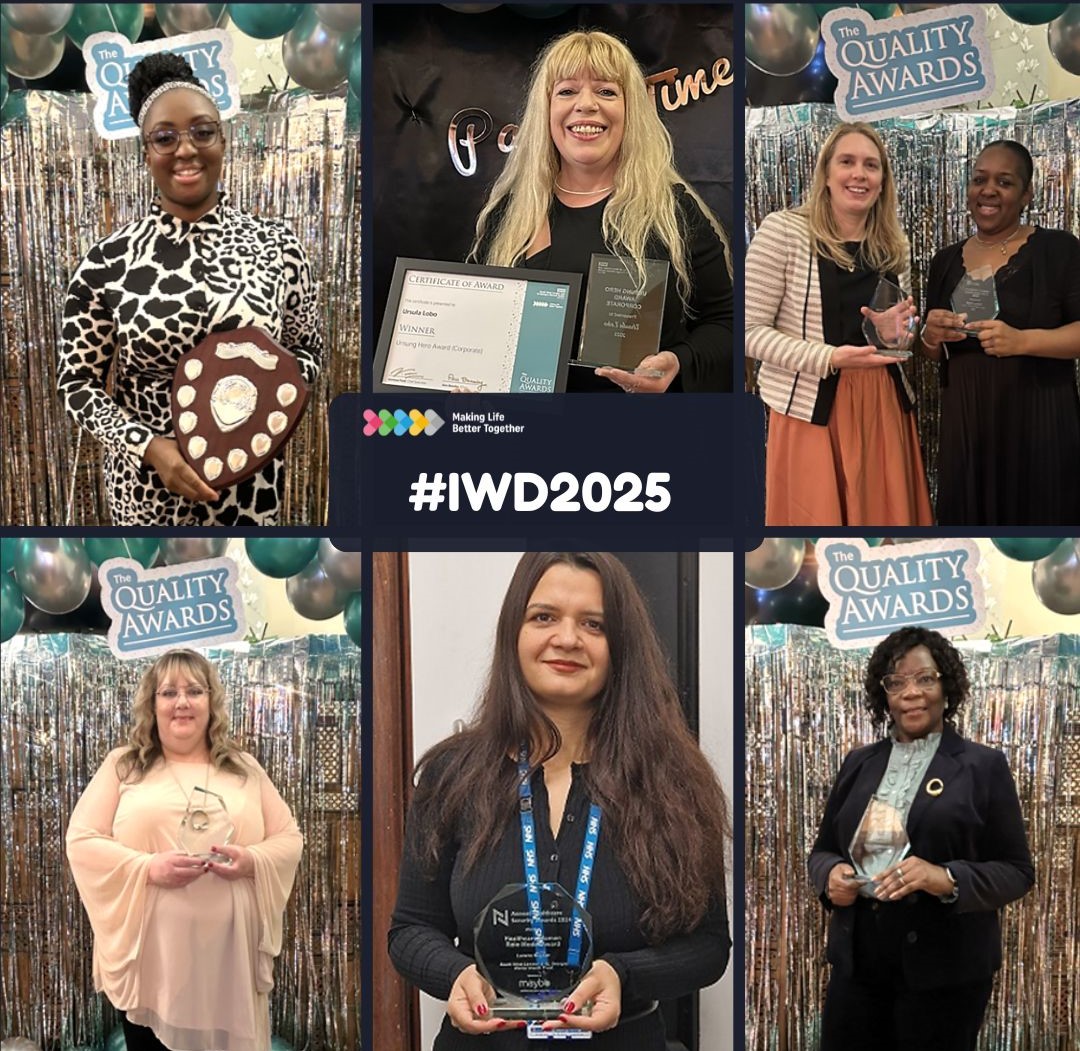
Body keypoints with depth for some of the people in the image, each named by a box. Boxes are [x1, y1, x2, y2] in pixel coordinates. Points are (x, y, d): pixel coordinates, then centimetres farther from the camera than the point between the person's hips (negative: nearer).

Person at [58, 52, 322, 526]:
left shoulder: (276, 244, -4)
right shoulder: (109, 260, -9)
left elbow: (307, 351, 6)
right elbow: (77, 381, -3)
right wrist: (149, 446, -17)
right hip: (148, 484, -1)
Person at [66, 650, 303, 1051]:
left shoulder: (245, 768, 12)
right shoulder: (122, 766, 7)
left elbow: (289, 839, 12)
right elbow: (82, 841, 1)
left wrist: (253, 861, -11)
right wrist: (148, 867, -15)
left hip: (230, 953, 1)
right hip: (151, 955, -1)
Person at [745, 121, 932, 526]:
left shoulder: (894, 245, 10)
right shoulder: (783, 231, -7)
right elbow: (751, 330, -10)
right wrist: (830, 358, -20)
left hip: (884, 406, 5)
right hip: (811, 409, -5)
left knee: (885, 515, 9)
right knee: (815, 518, 1)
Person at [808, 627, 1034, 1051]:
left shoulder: (983, 766, -2)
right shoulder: (858, 763, 10)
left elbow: (1016, 871, -4)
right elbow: (822, 850, 16)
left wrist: (946, 878, -21)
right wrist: (831, 874, -7)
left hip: (943, 971, -3)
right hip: (856, 964, 4)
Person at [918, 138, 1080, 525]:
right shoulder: (946, 260, 11)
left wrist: (1022, 340, -25)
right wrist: (931, 336, -5)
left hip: (1037, 423, -4)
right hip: (964, 424, 4)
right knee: (968, 522, 10)